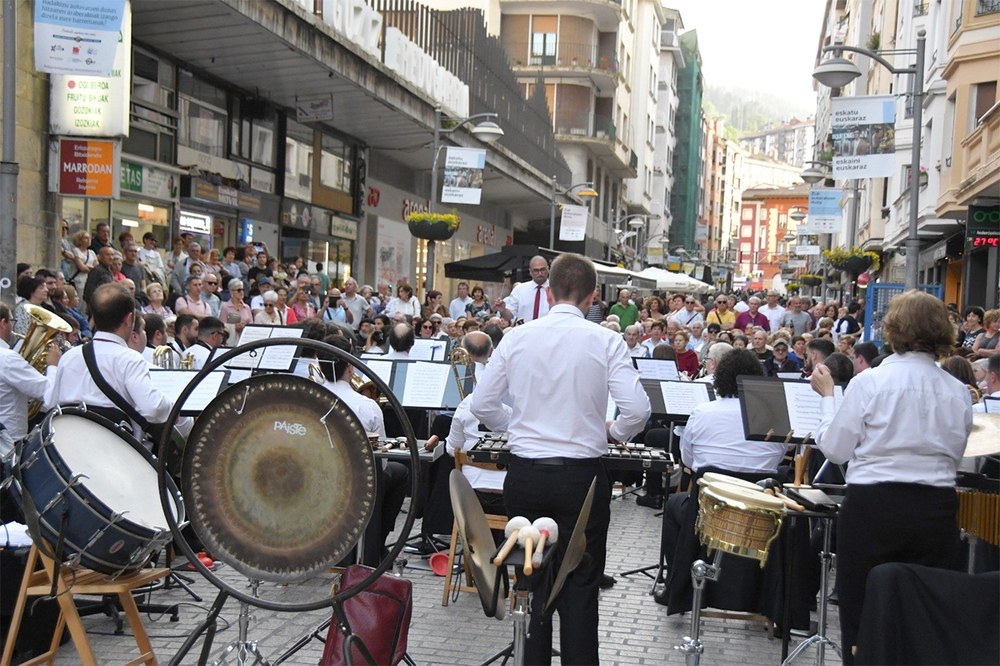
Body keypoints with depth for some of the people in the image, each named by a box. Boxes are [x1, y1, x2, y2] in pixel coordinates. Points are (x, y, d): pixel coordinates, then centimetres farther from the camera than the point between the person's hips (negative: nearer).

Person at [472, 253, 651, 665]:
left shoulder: (516, 338, -1)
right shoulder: (606, 342, -7)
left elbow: (482, 404, 2)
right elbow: (637, 409, -13)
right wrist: (614, 433, 7)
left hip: (525, 473, 2)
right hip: (581, 474, -2)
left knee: (531, 579, 15)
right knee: (580, 586, 7)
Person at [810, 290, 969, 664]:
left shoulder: (870, 382, -9)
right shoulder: (958, 393, 3)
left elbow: (835, 450, -3)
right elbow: (955, 457, 13)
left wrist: (827, 395, 8)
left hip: (873, 506, -3)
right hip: (936, 510, 4)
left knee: (861, 618, 8)